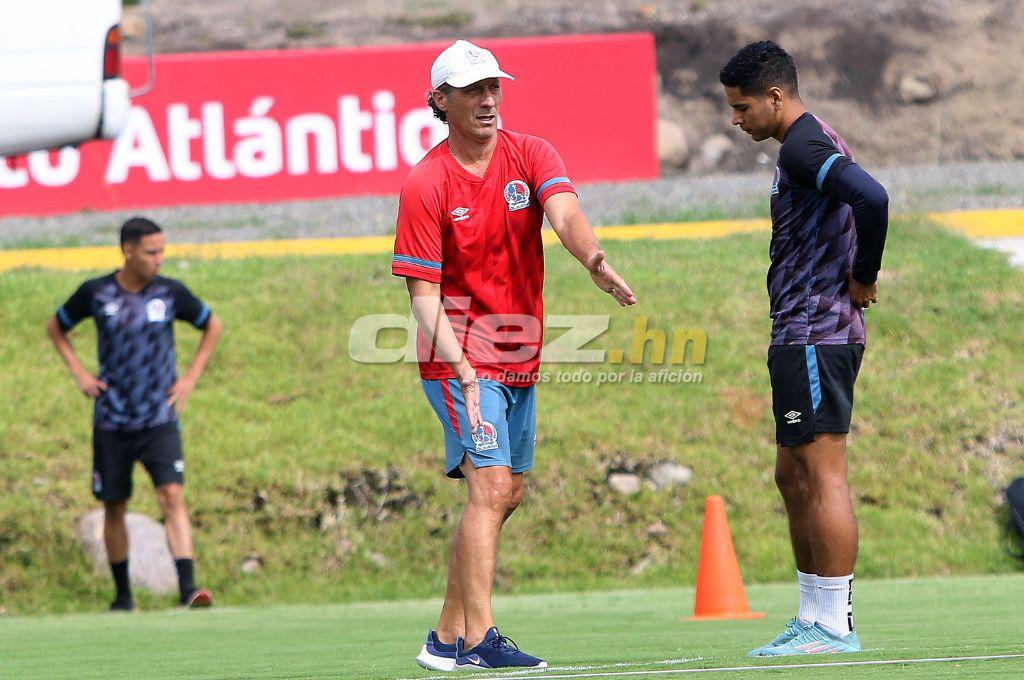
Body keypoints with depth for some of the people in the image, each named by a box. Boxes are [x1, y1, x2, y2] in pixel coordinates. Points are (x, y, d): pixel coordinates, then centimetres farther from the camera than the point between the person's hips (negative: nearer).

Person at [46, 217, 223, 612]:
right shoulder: (96, 293, -3)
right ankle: (123, 597, 22)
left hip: (160, 420, -1)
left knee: (172, 496, -17)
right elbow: (56, 328, 14)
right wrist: (79, 374, 2)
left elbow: (212, 326, 14)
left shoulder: (171, 293, -3)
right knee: (114, 506, 8)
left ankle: (188, 590, -24)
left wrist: (191, 378, 5)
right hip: (111, 422, 1)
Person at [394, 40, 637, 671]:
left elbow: (565, 213, -21)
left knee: (507, 495, 11)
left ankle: (448, 636, 21)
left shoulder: (531, 155, -1)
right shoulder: (426, 185, -11)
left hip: (520, 355, 6)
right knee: (492, 485, -17)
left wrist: (596, 261, -43)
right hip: (461, 354, -6)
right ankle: (480, 638, -20)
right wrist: (462, 370, -27)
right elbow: (424, 293, -13)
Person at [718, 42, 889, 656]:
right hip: (803, 335, 11)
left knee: (823, 476, -9)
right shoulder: (816, 144, 18)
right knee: (795, 477, 13)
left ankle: (836, 626, -9)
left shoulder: (803, 148, -14)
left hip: (815, 339, -11)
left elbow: (873, 198, -29)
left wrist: (863, 278, -16)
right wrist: (858, 276, 12)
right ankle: (814, 619, 17)